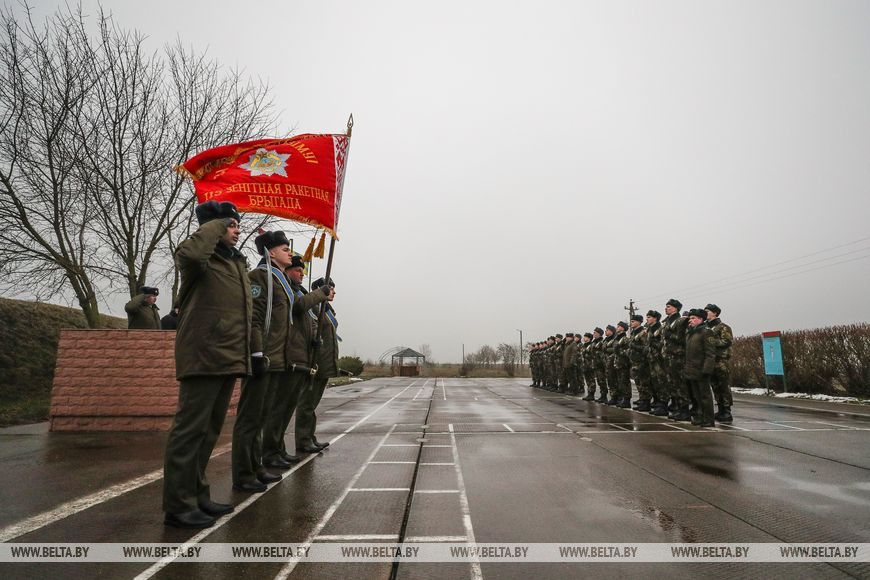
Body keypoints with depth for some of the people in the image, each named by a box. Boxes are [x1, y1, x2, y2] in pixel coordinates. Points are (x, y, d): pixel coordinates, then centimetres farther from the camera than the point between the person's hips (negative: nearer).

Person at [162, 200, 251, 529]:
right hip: (204, 355, -9)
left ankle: (197, 495, 27)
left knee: (209, 430, 15)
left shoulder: (237, 262, 21)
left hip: (229, 357, 9)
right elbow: (189, 253, -31)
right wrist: (214, 225, -14)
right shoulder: (202, 257, -4)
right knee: (191, 428, -4)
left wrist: (248, 351, 21)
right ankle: (178, 505, 5)